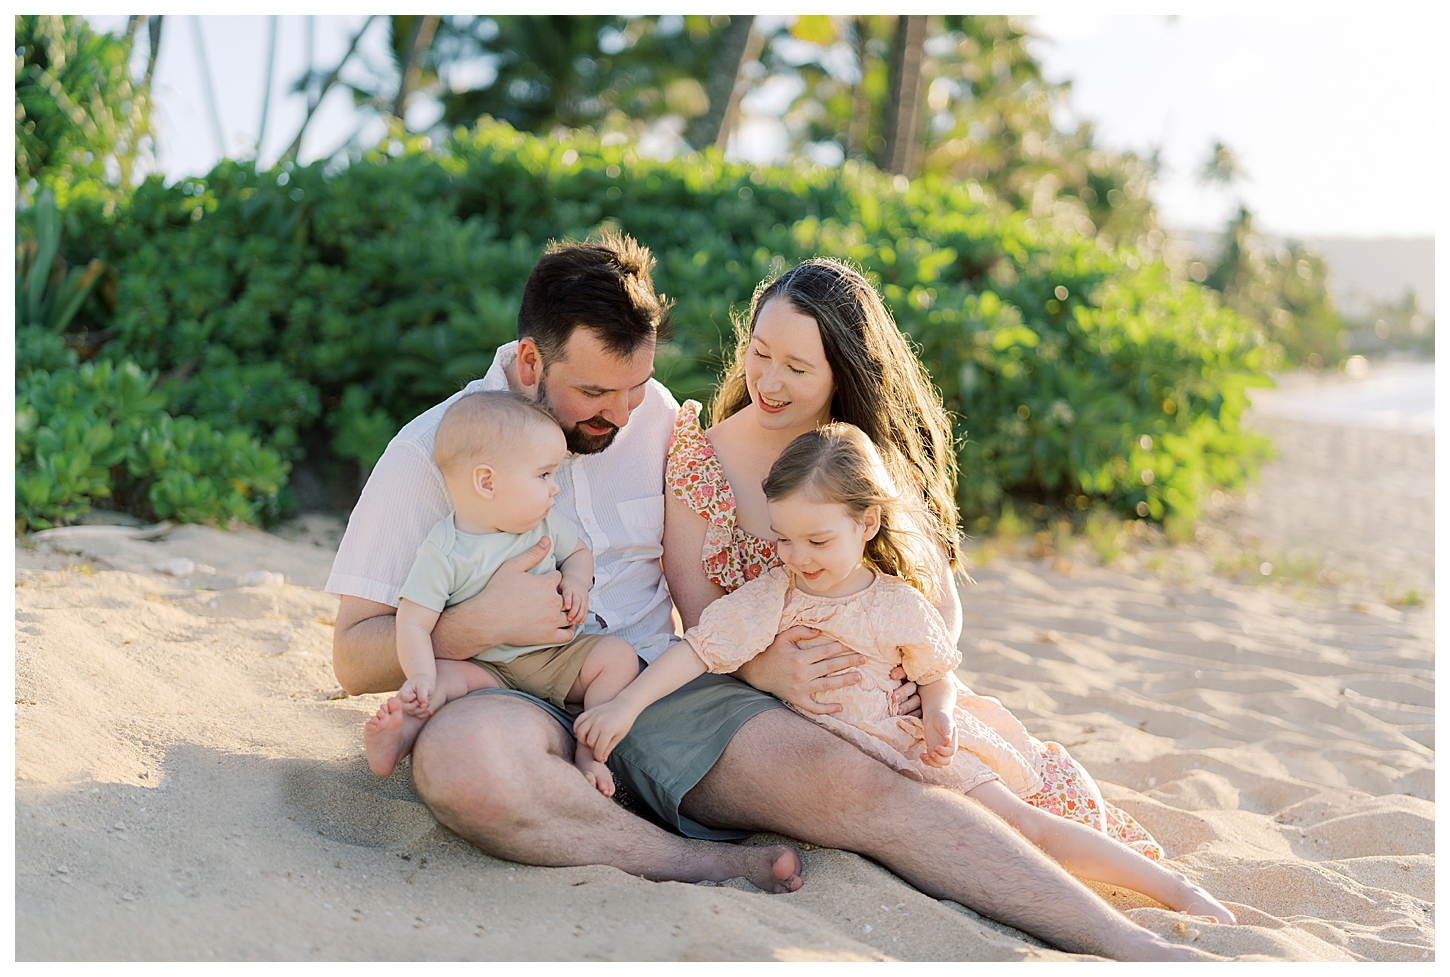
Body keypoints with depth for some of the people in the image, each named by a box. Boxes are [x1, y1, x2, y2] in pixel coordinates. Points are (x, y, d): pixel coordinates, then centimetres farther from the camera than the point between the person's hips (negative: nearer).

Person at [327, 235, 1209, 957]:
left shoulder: (654, 417, 10)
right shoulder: (433, 450, -1)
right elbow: (354, 657, -2)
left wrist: (755, 659, -9)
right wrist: (484, 623, -20)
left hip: (664, 690, 3)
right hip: (525, 708, -2)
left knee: (854, 781, -22)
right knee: (461, 758, -40)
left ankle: (1137, 946, -24)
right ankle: (711, 866, -22)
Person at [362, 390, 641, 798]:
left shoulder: (546, 524, 1)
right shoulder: (443, 553, -15)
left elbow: (579, 552, 21)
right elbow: (414, 623, -19)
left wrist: (575, 582, -4)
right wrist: (420, 676, -37)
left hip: (557, 657, 4)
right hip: (488, 668, -4)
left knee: (618, 654, -16)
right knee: (443, 675, -28)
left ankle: (589, 753, -21)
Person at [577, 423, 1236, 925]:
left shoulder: (898, 605, -2)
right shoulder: (771, 596, -6)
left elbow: (936, 676, 10)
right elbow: (699, 648, -14)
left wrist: (940, 715, -12)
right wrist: (625, 704, -25)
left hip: (909, 747, 1)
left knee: (1023, 823, -8)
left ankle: (1175, 889, 4)